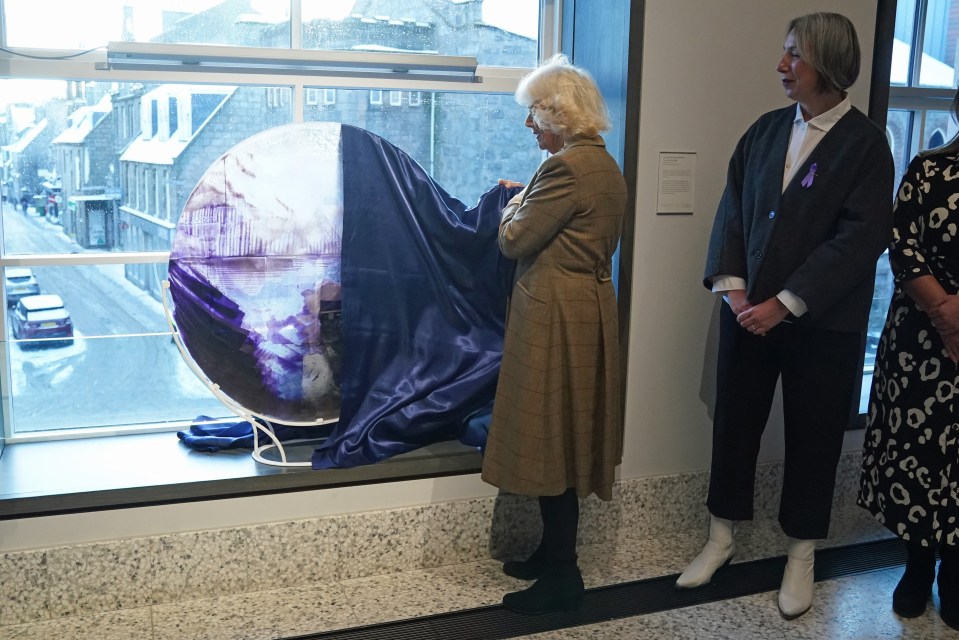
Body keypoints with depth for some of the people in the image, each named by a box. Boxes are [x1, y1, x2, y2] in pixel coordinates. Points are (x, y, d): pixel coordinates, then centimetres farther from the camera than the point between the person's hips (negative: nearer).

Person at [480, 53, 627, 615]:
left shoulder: (566, 167, -19)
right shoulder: (606, 165, 12)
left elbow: (514, 240, -14)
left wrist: (515, 207, 4)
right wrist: (531, 200, 10)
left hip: (556, 315, -10)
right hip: (590, 306, 10)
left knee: (550, 437, -2)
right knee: (567, 436, 16)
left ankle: (563, 576, 8)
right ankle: (554, 552, 29)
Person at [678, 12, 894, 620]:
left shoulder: (865, 143, -9)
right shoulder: (766, 130, 6)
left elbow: (862, 238, -16)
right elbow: (732, 211, 5)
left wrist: (785, 303, -19)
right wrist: (732, 286, -9)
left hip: (823, 324, -4)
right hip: (748, 311, 4)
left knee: (813, 435, 9)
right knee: (734, 424, 11)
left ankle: (802, 555, 27)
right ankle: (722, 538, 29)